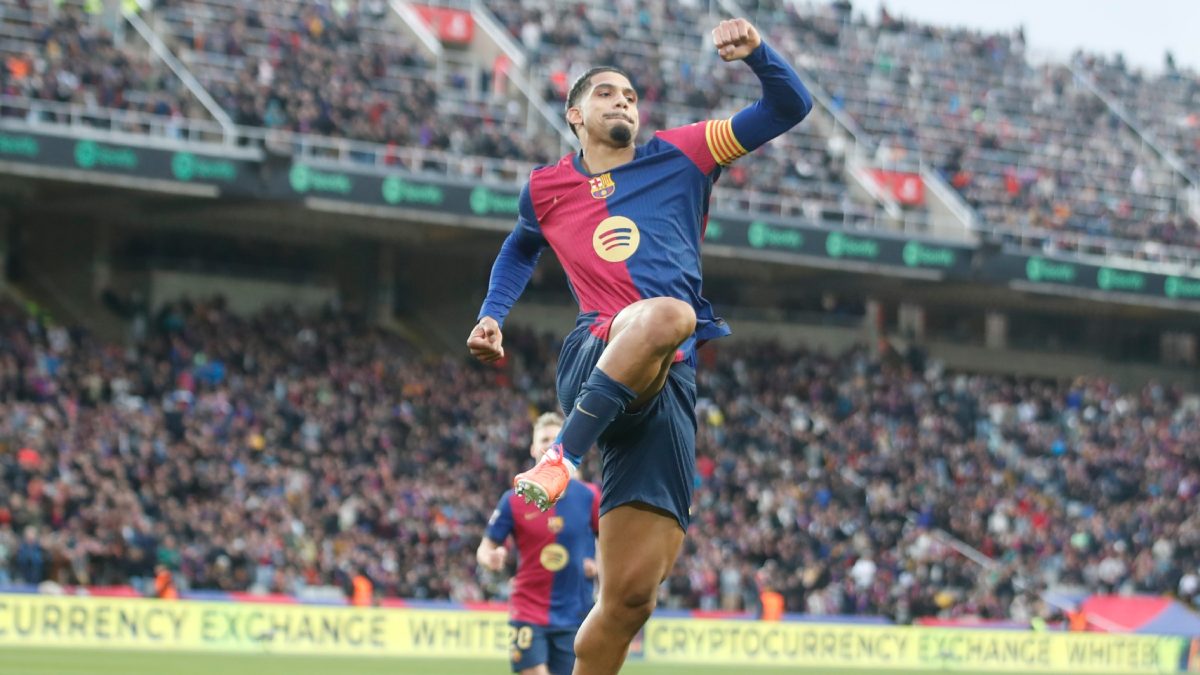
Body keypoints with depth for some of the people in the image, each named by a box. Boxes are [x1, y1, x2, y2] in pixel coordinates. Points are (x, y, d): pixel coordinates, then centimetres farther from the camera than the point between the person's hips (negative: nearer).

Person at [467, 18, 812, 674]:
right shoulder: (545, 188, 20)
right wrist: (492, 315, 25)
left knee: (630, 596, -7)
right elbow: (521, 248, 42)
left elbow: (789, 108, 17)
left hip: (672, 380, 1)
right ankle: (562, 457, -34)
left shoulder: (680, 155, 18)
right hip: (595, 358, -1)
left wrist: (756, 51, -1)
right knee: (666, 313, -39)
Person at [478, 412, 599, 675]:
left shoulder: (589, 498, 0)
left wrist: (601, 565, -11)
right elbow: (485, 548, 4)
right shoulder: (513, 501, -1)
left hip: (574, 616, 2)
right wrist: (491, 558, -19)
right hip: (529, 613, -1)